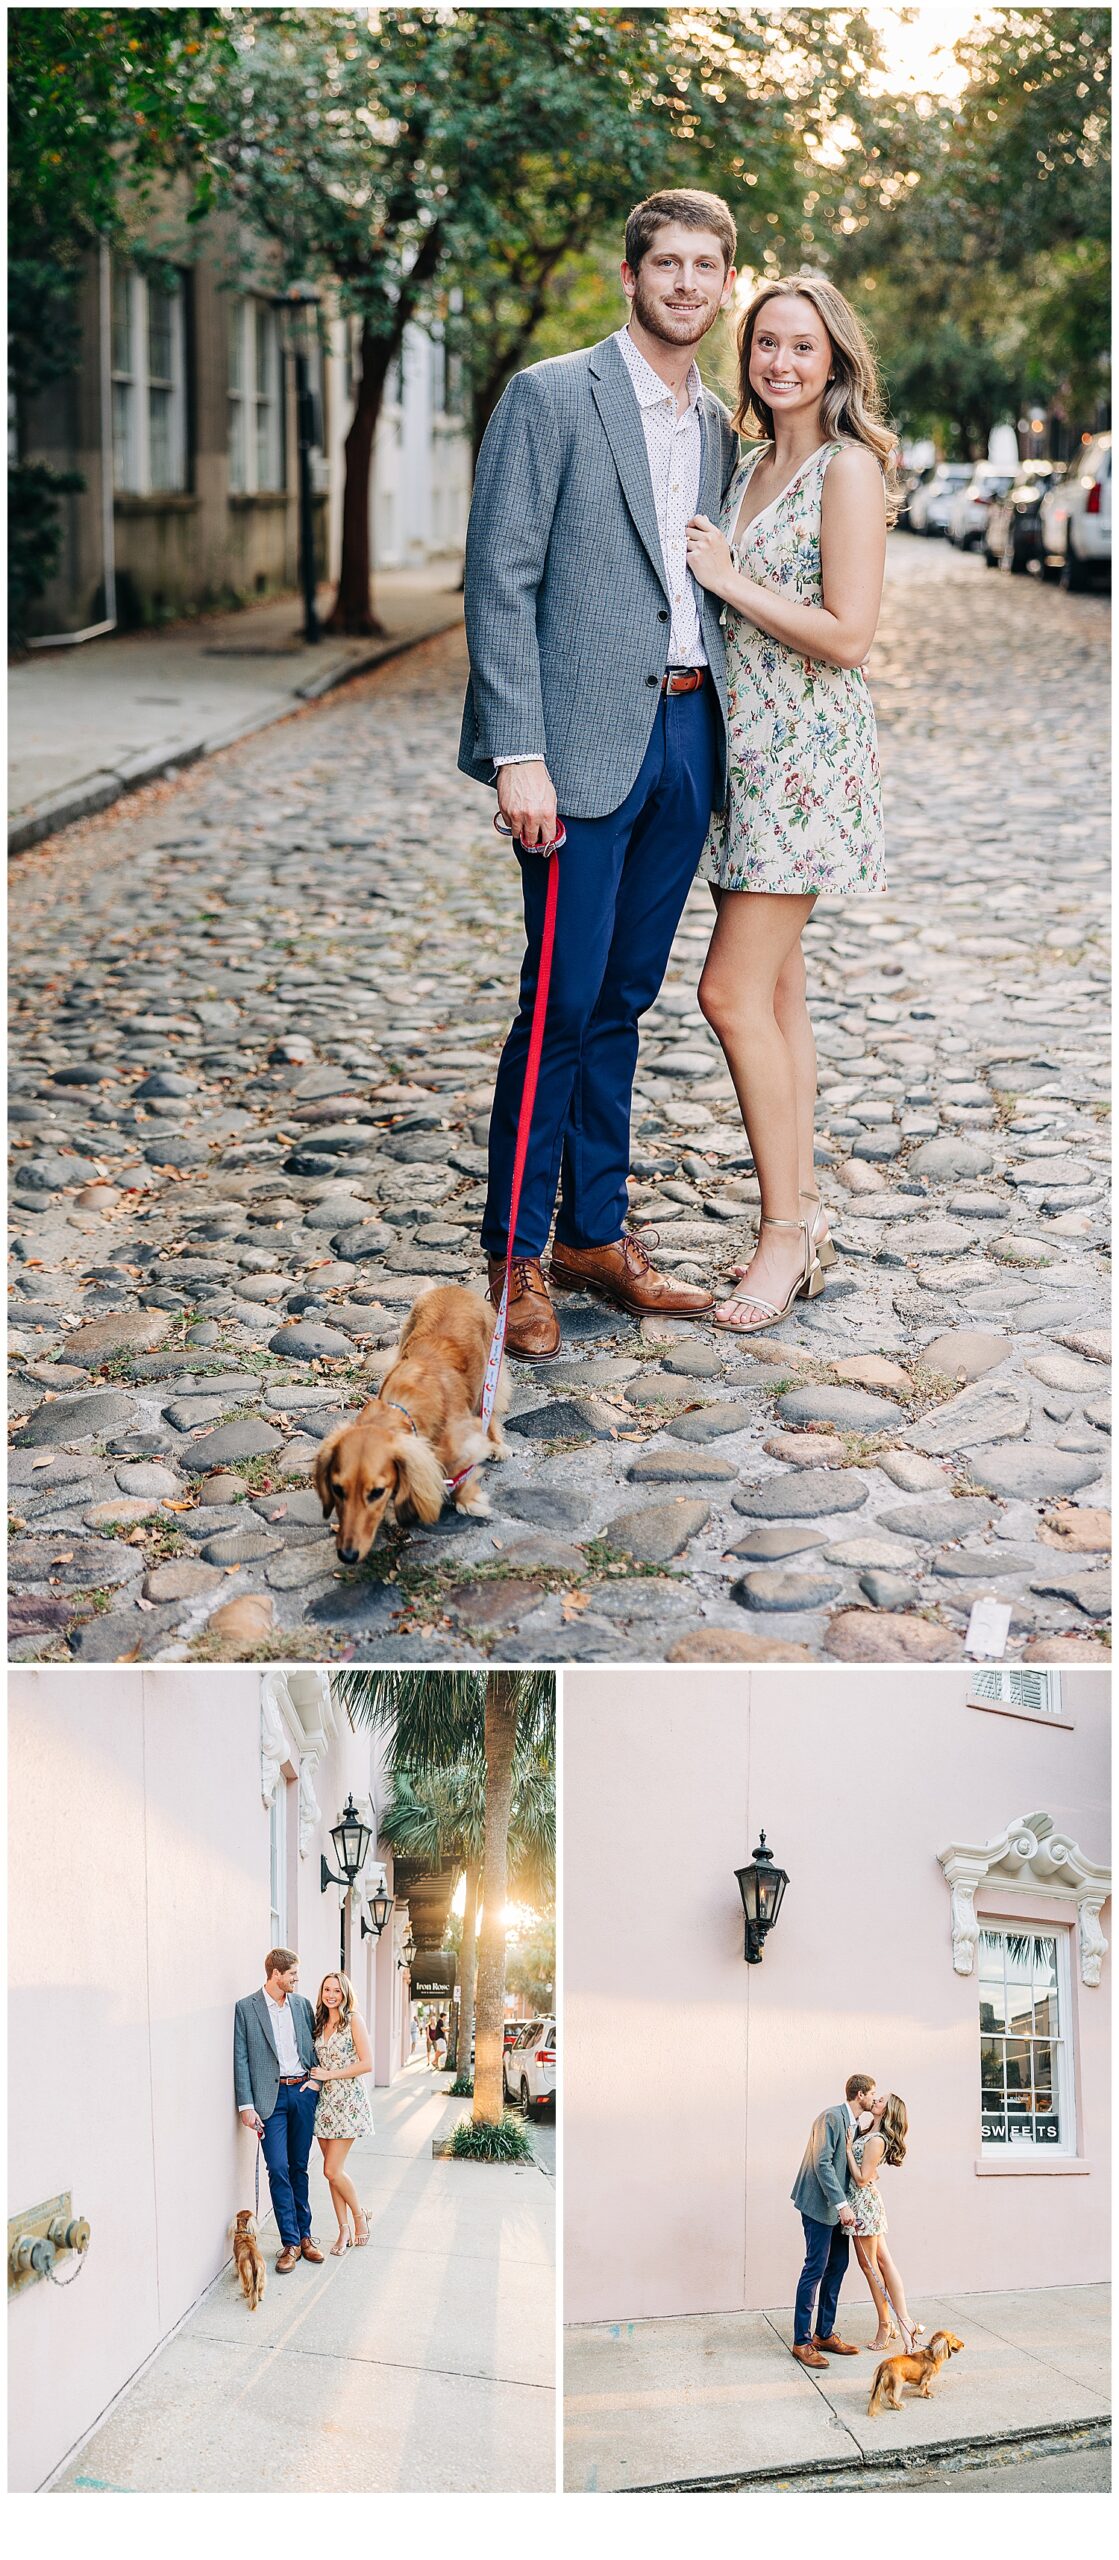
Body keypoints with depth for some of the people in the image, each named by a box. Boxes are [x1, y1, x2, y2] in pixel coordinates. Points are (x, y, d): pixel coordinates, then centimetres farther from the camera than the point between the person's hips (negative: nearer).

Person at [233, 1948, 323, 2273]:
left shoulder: (302, 2004, 9)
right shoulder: (246, 2008, -4)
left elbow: (315, 2046, 17)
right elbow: (241, 2059, -5)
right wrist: (246, 2105, -10)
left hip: (302, 2092, 4)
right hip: (271, 2096, -4)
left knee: (299, 2167, 10)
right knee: (278, 2169, -8)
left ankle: (304, 2236, 17)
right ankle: (290, 2242, -3)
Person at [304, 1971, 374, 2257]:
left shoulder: (353, 2019, -7)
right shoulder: (320, 2023, 12)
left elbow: (366, 2064, -12)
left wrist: (328, 2074, -11)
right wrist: (315, 2081, 0)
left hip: (348, 2101, -6)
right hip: (324, 2101, 6)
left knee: (333, 2170, -9)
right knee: (332, 2171, 4)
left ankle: (359, 2215, 13)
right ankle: (344, 2230, 13)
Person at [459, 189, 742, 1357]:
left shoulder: (718, 426, 16)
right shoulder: (549, 397, -4)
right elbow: (500, 584, -9)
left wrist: (727, 713, 9)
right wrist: (518, 755, -16)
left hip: (686, 735, 6)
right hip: (587, 738, -6)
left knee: (623, 999, 11)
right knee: (565, 1000, -6)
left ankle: (596, 1233, 20)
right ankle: (515, 1257, 5)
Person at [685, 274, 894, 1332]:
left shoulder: (849, 468, -10)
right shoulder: (753, 464, 15)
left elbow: (846, 634, -17)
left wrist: (730, 578, -13)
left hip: (806, 754, -8)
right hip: (743, 746, 8)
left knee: (734, 991, -12)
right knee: (775, 992, 9)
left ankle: (785, 1231, -3)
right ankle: (801, 1219, 17)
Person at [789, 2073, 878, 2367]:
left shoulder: (853, 2123, 13)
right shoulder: (831, 2117, -16)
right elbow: (822, 2163, -22)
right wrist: (842, 2204, -26)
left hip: (838, 2206, 9)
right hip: (820, 2203, -9)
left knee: (838, 2266, 10)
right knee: (815, 2268, -8)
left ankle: (824, 2334, 18)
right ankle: (801, 2342, -4)